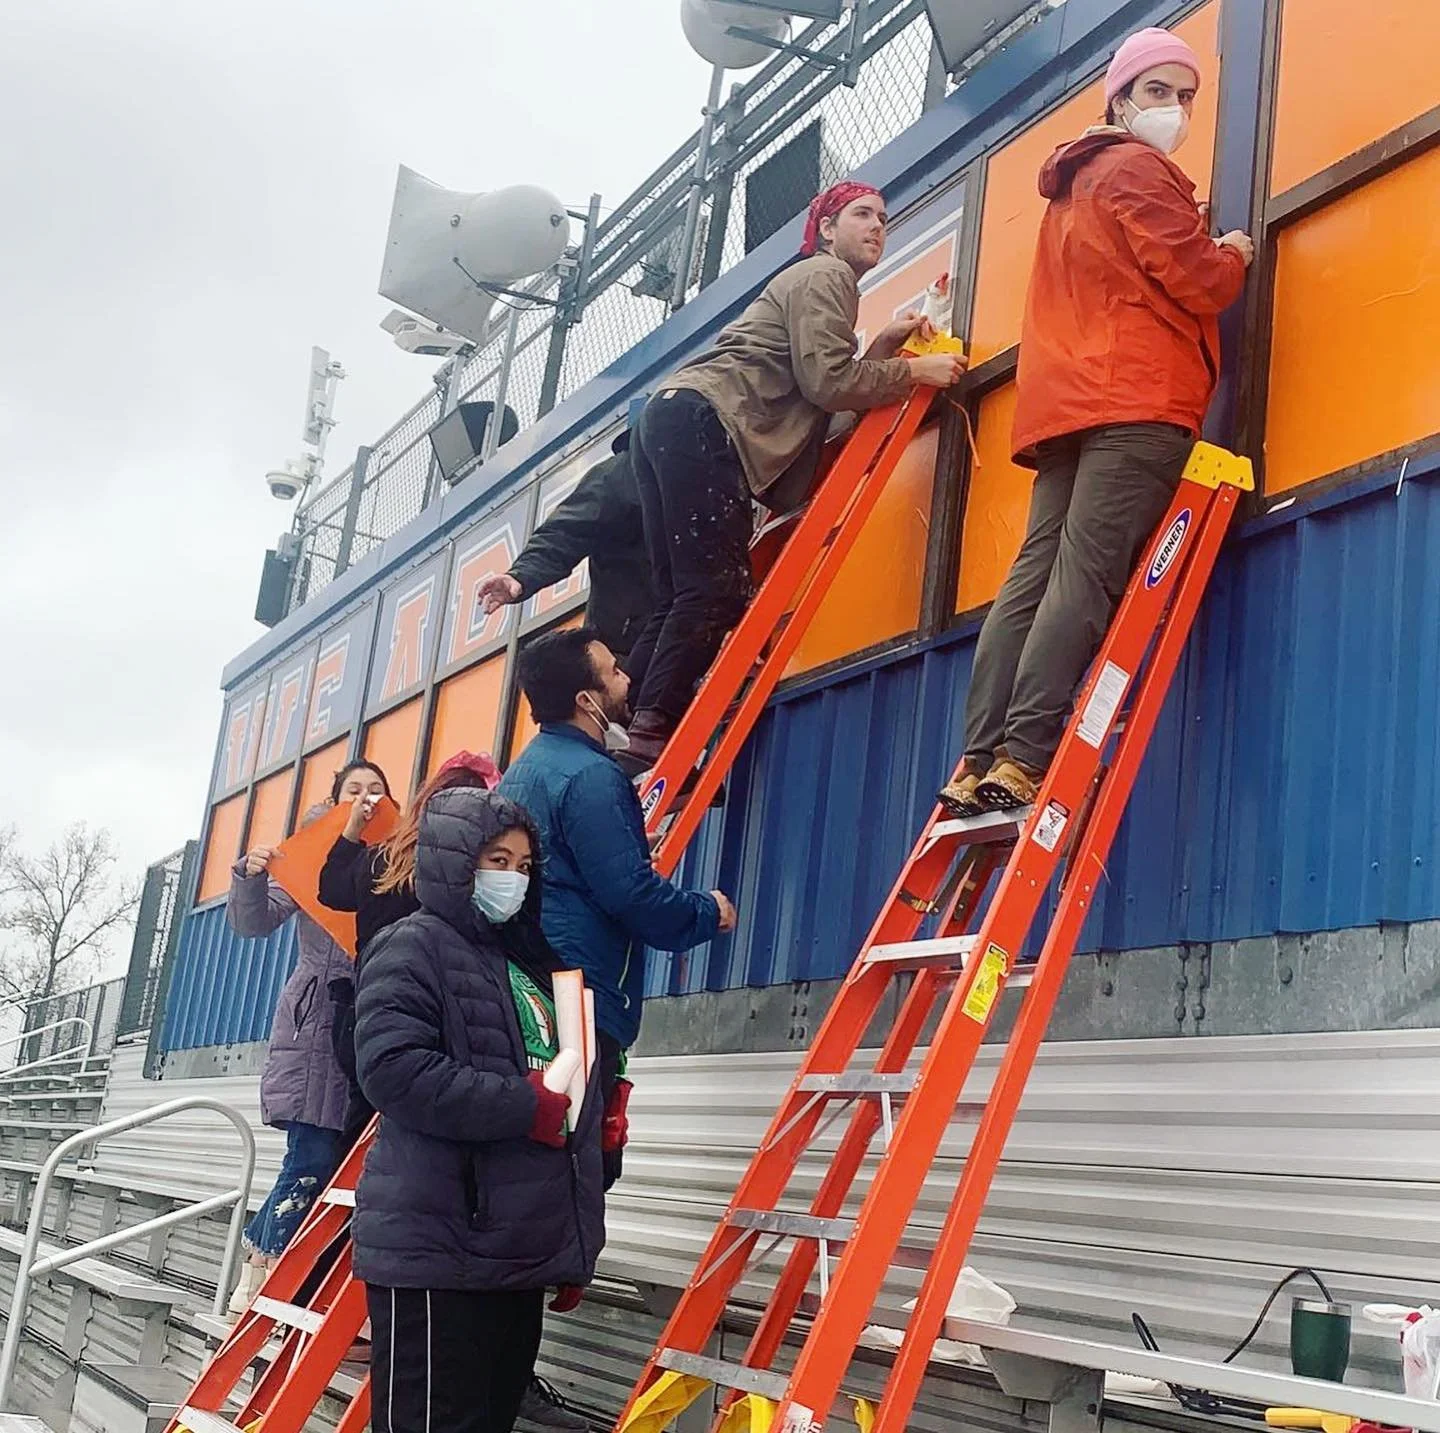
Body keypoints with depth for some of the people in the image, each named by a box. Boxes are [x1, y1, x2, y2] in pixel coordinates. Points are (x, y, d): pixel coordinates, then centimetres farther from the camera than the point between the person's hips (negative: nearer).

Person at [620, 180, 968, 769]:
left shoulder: (816, 281, 33)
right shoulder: (826, 275, 3)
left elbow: (828, 389, 20)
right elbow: (827, 381, -10)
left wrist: (882, 345, 15)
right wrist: (915, 370, -3)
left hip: (669, 423, 10)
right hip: (703, 422, -10)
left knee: (681, 601, 4)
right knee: (717, 592, -15)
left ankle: (618, 739, -2)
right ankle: (651, 739, -21)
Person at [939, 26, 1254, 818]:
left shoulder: (1074, 185, 31)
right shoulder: (1138, 169, 2)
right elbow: (1196, 283, -6)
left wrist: (1200, 247, 22)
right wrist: (1234, 256, 14)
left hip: (1067, 398, 9)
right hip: (1137, 398, -9)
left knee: (1034, 578, -1)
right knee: (1084, 581, -17)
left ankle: (979, 765, -9)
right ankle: (1022, 764, -25)